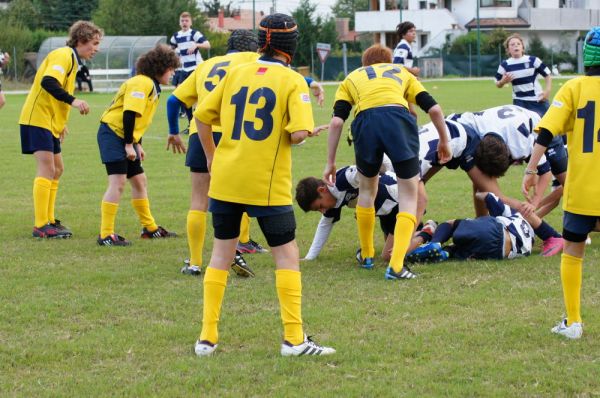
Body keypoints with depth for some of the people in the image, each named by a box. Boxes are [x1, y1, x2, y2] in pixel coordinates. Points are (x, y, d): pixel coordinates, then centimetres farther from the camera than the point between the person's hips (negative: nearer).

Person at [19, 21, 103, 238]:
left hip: (49, 122, 11)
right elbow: (47, 82, -30)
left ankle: (49, 221, 22)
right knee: (47, 169, -13)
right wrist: (73, 101, -34)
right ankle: (41, 226, -12)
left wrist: (61, 123, 21)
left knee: (56, 169, 15)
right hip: (38, 119, -11)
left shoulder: (71, 58, 17)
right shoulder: (63, 55, -14)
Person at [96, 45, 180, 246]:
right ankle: (106, 235, -16)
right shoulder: (142, 83, -17)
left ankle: (150, 228, 28)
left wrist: (137, 145, 19)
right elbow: (129, 113, -24)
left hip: (125, 138, 11)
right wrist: (129, 145, -22)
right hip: (112, 133, -11)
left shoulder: (151, 85, 16)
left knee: (139, 181, 16)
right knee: (118, 182, -15)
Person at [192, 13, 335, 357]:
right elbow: (298, 133, -17)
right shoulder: (293, 82, -6)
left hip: (225, 179, 4)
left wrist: (211, 156, 22)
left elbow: (202, 116, 10)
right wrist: (307, 131, 6)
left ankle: (207, 338, 13)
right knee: (287, 255, 6)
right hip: (268, 185, -4)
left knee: (221, 253, 14)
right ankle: (294, 339, 2)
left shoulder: (236, 74, 8)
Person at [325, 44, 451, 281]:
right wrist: (444, 141, 35)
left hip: (366, 121, 1)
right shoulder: (401, 73, 34)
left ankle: (367, 255, 38)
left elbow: (337, 121, 16)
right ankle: (396, 266, -2)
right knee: (409, 195, 10)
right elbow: (433, 108, 22)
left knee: (367, 189, 26)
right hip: (398, 120, -1)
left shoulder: (352, 78, 32)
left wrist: (330, 163, 18)